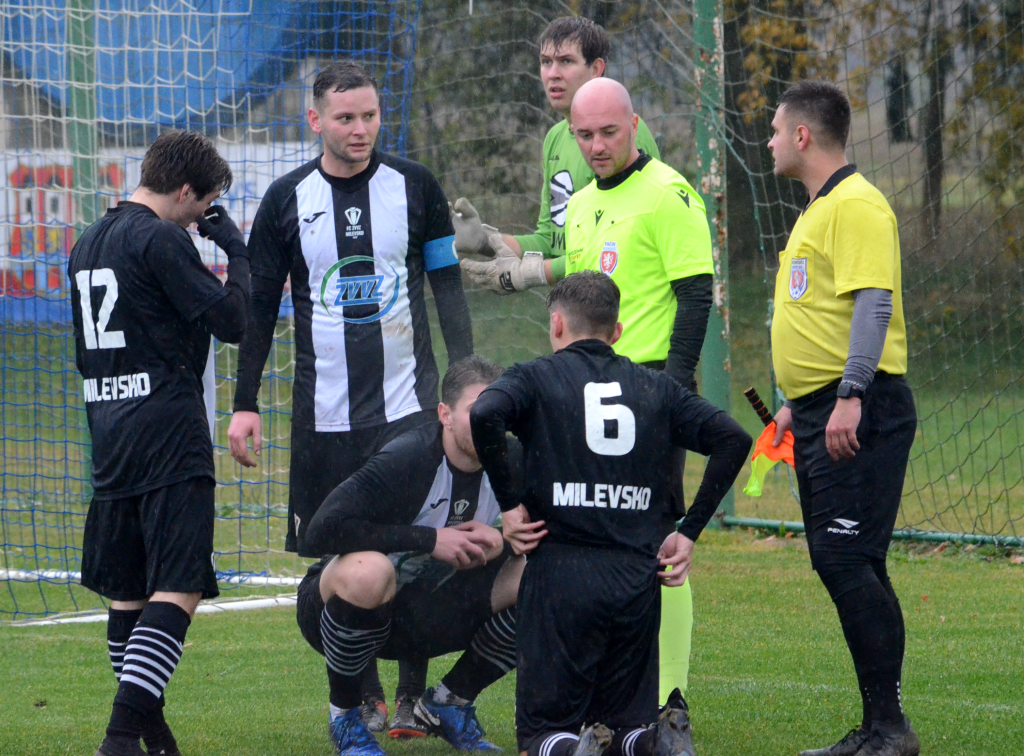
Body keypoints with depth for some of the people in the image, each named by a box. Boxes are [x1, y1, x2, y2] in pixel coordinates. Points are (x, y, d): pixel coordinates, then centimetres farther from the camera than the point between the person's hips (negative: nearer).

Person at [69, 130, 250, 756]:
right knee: (179, 587, -12)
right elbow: (231, 320, -12)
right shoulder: (161, 240, -11)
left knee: (129, 588, 14)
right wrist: (237, 252, 1)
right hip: (168, 428, -9)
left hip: (109, 429, 9)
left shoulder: (90, 243, 16)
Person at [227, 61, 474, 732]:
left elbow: (447, 284, 9)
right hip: (325, 411, 1)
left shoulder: (415, 187, 3)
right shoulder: (287, 199, 3)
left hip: (408, 399, -1)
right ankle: (365, 697, 11)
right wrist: (246, 404, 5)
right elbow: (260, 305, 9)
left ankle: (414, 694, 0)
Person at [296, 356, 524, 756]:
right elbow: (322, 530, -34)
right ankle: (345, 716, -15)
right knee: (368, 571, -41)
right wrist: (428, 539, -31)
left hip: (432, 611, 5)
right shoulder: (405, 461, -25)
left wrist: (505, 539, -21)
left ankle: (449, 702, 7)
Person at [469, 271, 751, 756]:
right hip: (637, 581, 3)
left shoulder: (535, 378, 4)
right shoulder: (656, 388, 13)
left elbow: (484, 414, -18)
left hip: (559, 575, -3)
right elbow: (732, 438, 4)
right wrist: (689, 530, 8)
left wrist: (509, 502, -8)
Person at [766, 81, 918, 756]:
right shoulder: (819, 209, 20)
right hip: (821, 414, 10)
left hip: (859, 415, -10)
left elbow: (872, 305, -22)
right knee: (847, 566, 9)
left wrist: (850, 397, -29)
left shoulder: (857, 206, -12)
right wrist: (798, 403, 29)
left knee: (846, 559, -15)